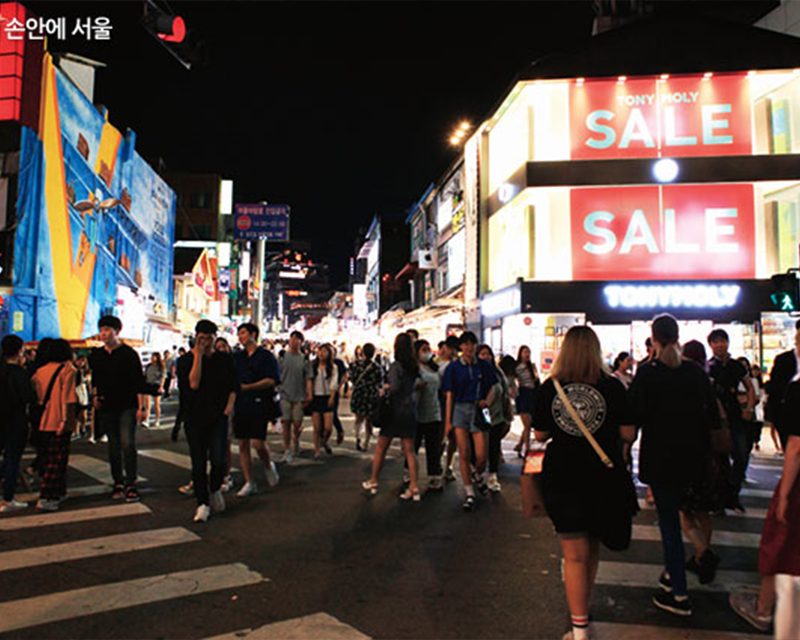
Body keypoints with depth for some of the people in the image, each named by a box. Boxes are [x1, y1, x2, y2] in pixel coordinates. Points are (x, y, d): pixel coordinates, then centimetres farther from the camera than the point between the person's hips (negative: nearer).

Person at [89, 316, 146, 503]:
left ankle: (131, 484, -3)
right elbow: (95, 379, 23)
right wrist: (95, 396, 6)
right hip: (106, 407, 4)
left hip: (127, 406, -4)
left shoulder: (129, 354, -4)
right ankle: (118, 483, 20)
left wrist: (141, 407, -9)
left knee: (128, 444, -11)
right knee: (113, 446, 9)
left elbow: (139, 382, -4)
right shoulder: (96, 355, 10)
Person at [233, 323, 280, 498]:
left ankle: (269, 466, 20)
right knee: (243, 445, 5)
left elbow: (271, 380, -11)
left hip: (259, 405, -5)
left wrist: (247, 387, -17)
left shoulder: (266, 356, -2)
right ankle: (249, 483, 15)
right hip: (240, 405, 5)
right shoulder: (237, 357, 14)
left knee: (258, 443, -11)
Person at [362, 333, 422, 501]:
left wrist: (385, 389, -7)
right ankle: (414, 488, 5)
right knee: (409, 450, 8)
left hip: (396, 410, -5)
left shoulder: (396, 365, -14)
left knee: (381, 449, 11)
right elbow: (421, 383, 6)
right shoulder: (415, 366, 3)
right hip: (411, 411, 5)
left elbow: (395, 387, -25)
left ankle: (373, 482, 24)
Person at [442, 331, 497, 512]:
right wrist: (448, 421, 1)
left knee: (481, 456, -2)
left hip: (478, 411, 1)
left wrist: (487, 401, -12)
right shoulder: (454, 367, 3)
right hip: (460, 409, 0)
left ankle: (478, 476, 33)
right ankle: (470, 494, 9)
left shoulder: (484, 365, 6)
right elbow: (450, 395, 3)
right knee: (464, 453, -2)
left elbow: (492, 389, 11)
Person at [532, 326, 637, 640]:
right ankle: (583, 610, 38)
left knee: (574, 554, 6)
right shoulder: (612, 386, -8)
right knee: (591, 548, 21)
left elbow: (540, 435, 2)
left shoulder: (548, 388, -6)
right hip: (604, 478, 1)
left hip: (562, 478, -1)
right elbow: (628, 434, -5)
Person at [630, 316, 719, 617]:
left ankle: (679, 595, 10)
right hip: (692, 455, 5)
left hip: (660, 455, -5)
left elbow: (635, 417, -14)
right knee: (673, 512, 21)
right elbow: (713, 417, 4)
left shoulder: (647, 372, -13)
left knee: (668, 521, 4)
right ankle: (672, 572, 31)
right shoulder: (695, 371, 0)